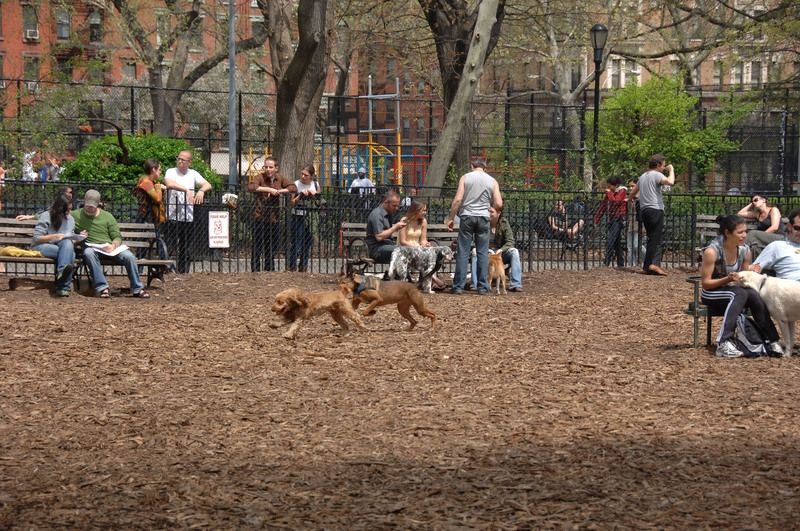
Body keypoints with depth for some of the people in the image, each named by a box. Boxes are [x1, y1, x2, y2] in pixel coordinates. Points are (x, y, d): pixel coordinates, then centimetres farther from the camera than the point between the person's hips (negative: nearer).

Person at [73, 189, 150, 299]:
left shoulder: (107, 216, 13)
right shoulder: (76, 216, 9)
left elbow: (117, 237, 9)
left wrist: (113, 246, -15)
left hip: (109, 248, 2)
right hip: (91, 247, -2)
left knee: (129, 256, -25)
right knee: (88, 253, -39)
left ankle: (137, 289, -13)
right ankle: (101, 287, -42)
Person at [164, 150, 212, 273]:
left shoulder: (193, 174, 11)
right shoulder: (171, 172, 0)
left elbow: (208, 185, 1)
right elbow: (169, 183, -22)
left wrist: (201, 191, -21)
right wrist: (186, 190, -30)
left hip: (188, 217, 4)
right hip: (172, 216, -4)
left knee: (186, 248, 9)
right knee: (172, 246, -8)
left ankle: (183, 272, 17)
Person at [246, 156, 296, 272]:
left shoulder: (279, 179, 8)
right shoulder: (260, 177, -6)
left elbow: (294, 188, 4)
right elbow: (250, 187, -23)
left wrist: (280, 191, -11)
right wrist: (268, 189, -25)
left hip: (274, 219, 5)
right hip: (260, 218, -5)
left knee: (272, 249, 13)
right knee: (257, 249, -3)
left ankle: (269, 271, 23)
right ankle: (255, 271, 1)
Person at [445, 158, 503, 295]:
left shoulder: (465, 178, 1)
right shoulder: (492, 181, 5)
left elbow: (458, 199, -7)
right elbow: (499, 204, -1)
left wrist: (451, 218, 0)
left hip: (467, 216, -1)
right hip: (483, 217, 1)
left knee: (463, 252, 1)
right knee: (483, 252, 6)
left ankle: (458, 286, -1)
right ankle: (483, 287, 5)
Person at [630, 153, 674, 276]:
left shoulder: (642, 176, 20)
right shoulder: (657, 175, -6)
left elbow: (632, 194, 27)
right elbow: (670, 182, -25)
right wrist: (671, 170, -7)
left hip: (644, 210, 8)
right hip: (656, 210, -8)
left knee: (651, 239, 12)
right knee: (657, 238, -11)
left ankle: (647, 266, 9)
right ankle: (654, 263, -24)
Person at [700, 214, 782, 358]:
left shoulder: (744, 250, -1)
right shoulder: (712, 251, -19)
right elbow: (705, 283, -16)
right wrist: (727, 279, -30)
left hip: (734, 290, 5)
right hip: (711, 294, -5)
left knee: (753, 294, -28)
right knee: (740, 293, -35)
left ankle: (771, 341, -25)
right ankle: (724, 343, -43)